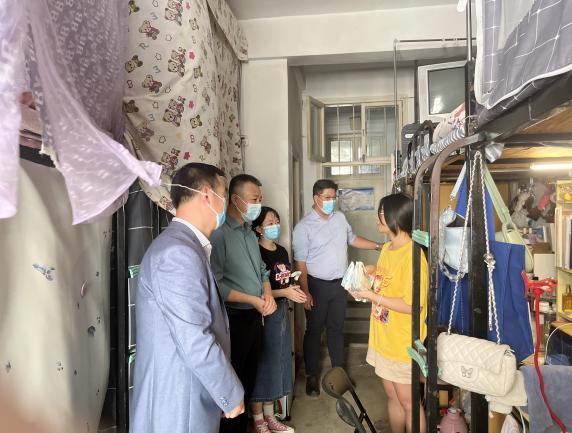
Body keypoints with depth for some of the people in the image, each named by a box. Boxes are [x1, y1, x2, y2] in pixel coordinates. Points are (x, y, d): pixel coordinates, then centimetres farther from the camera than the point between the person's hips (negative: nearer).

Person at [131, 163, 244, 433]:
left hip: (190, 397, 9)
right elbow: (195, 342, -27)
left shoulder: (184, 246, 8)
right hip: (179, 405, -9)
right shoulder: (178, 253, -24)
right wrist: (232, 394, -14)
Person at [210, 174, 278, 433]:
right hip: (234, 319, -8)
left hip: (255, 316, 8)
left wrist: (268, 294, -2)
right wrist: (254, 300, -19)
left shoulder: (249, 232, 9)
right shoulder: (219, 233, -19)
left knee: (249, 376, 21)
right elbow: (216, 285, -23)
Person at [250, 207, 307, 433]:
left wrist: (294, 289, 1)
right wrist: (284, 292, -22)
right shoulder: (256, 253, -16)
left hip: (281, 311, 8)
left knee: (277, 362, 15)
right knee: (263, 364, 2)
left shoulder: (282, 251, 9)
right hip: (264, 313, -8)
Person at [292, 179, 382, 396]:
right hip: (317, 285, -4)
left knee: (336, 328, 16)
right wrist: (305, 292, -16)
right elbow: (300, 262, -13)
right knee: (314, 330, 9)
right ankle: (312, 375, 23)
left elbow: (353, 239, 19)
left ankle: (338, 370, 31)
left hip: (340, 284, 5)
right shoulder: (304, 226, -13)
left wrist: (378, 246, 11)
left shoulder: (340, 217, 3)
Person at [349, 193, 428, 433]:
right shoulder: (387, 248, 6)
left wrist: (371, 296, -20)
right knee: (392, 396, 21)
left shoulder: (412, 255, -22)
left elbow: (411, 305, -23)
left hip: (403, 342, -8)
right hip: (383, 338, 8)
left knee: (407, 401, 9)